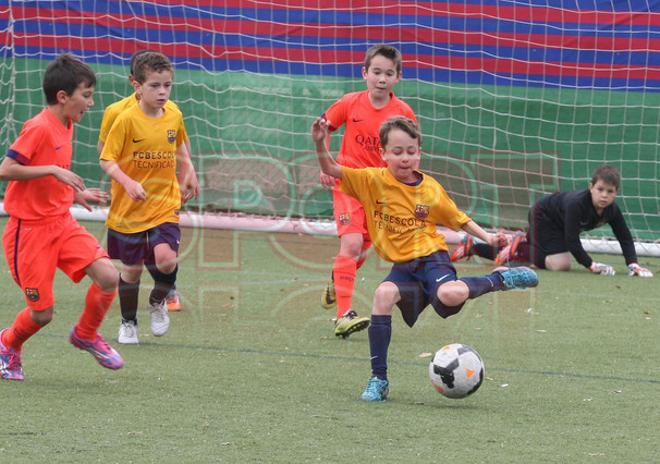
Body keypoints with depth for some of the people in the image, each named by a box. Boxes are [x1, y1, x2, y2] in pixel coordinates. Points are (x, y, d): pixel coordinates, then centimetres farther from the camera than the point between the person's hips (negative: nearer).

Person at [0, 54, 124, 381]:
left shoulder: (66, 127, 9)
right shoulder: (39, 128, -18)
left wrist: (75, 193, 10)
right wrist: (54, 170, -26)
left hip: (61, 223, 7)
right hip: (29, 229, -7)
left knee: (108, 277, -12)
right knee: (42, 313, -3)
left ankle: (86, 334, 14)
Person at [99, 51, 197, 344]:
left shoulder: (174, 116, 1)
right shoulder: (126, 119, -13)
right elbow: (107, 160, -12)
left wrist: (188, 174, 14)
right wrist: (128, 183, -26)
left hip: (164, 205, 2)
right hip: (128, 208, -2)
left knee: (166, 259, -19)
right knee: (132, 268, 7)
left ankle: (157, 303, 13)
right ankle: (128, 323, 31)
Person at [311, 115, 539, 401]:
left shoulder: (430, 189, 0)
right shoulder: (374, 180, -3)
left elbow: (458, 219, 14)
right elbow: (331, 171, -8)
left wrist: (487, 237, 3)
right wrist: (320, 144, -25)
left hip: (431, 258, -2)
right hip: (402, 267, 2)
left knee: (449, 295, -36)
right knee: (383, 294, -31)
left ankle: (499, 279, -4)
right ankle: (378, 379, -20)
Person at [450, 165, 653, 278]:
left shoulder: (612, 210, -21)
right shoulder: (576, 203, -41)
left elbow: (625, 238, -12)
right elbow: (572, 240, -40)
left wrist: (633, 264, -27)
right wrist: (591, 265, -40)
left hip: (557, 222, 8)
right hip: (543, 216, -8)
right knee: (561, 264, -24)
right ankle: (519, 245, -5)